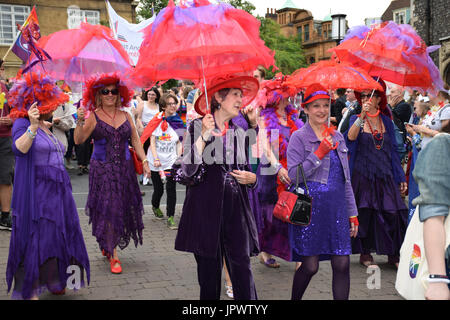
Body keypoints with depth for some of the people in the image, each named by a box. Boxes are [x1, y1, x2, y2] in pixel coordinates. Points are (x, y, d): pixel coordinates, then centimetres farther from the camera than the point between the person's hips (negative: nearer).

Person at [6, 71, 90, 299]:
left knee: (57, 237, 12)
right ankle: (28, 291, 6)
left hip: (57, 191, 8)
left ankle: (55, 283, 25)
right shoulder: (22, 123, -9)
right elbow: (19, 149, -28)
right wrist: (32, 127, -39)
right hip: (35, 192, -8)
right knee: (34, 239, -4)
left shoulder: (46, 127, 16)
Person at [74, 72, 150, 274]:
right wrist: (80, 121, -25)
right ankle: (113, 256, 3)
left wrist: (144, 161, 2)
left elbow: (135, 140, 11)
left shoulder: (125, 115, 9)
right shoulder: (93, 117, -2)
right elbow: (78, 140, -12)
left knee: (122, 208, 10)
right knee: (108, 210, -5)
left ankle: (107, 246, 32)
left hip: (124, 168, 4)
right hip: (102, 170, -4)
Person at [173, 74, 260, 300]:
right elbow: (188, 170, -10)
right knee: (209, 271, 3)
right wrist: (204, 136, -15)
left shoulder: (240, 133, 15)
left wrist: (251, 178, 2)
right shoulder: (197, 127, 1)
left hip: (236, 208, 4)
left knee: (241, 267, -4)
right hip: (205, 207, -3)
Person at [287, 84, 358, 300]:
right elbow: (293, 176, -11)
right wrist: (319, 153, -15)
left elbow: (346, 179, 18)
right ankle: (294, 299, 25)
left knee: (342, 264, 0)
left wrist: (352, 213, 17)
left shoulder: (338, 137, 14)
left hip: (336, 208, 5)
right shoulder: (299, 137, -2)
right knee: (310, 266, 0)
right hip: (309, 207, -5)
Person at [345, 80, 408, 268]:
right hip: (363, 175, -2)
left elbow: (393, 151, 12)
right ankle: (365, 253, 13)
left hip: (385, 175, 2)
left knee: (393, 213, -4)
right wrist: (362, 117, -30)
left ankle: (393, 254, 7)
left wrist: (401, 178, 10)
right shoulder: (356, 119, 3)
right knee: (364, 214, 0)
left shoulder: (386, 121, 10)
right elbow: (350, 137, -19)